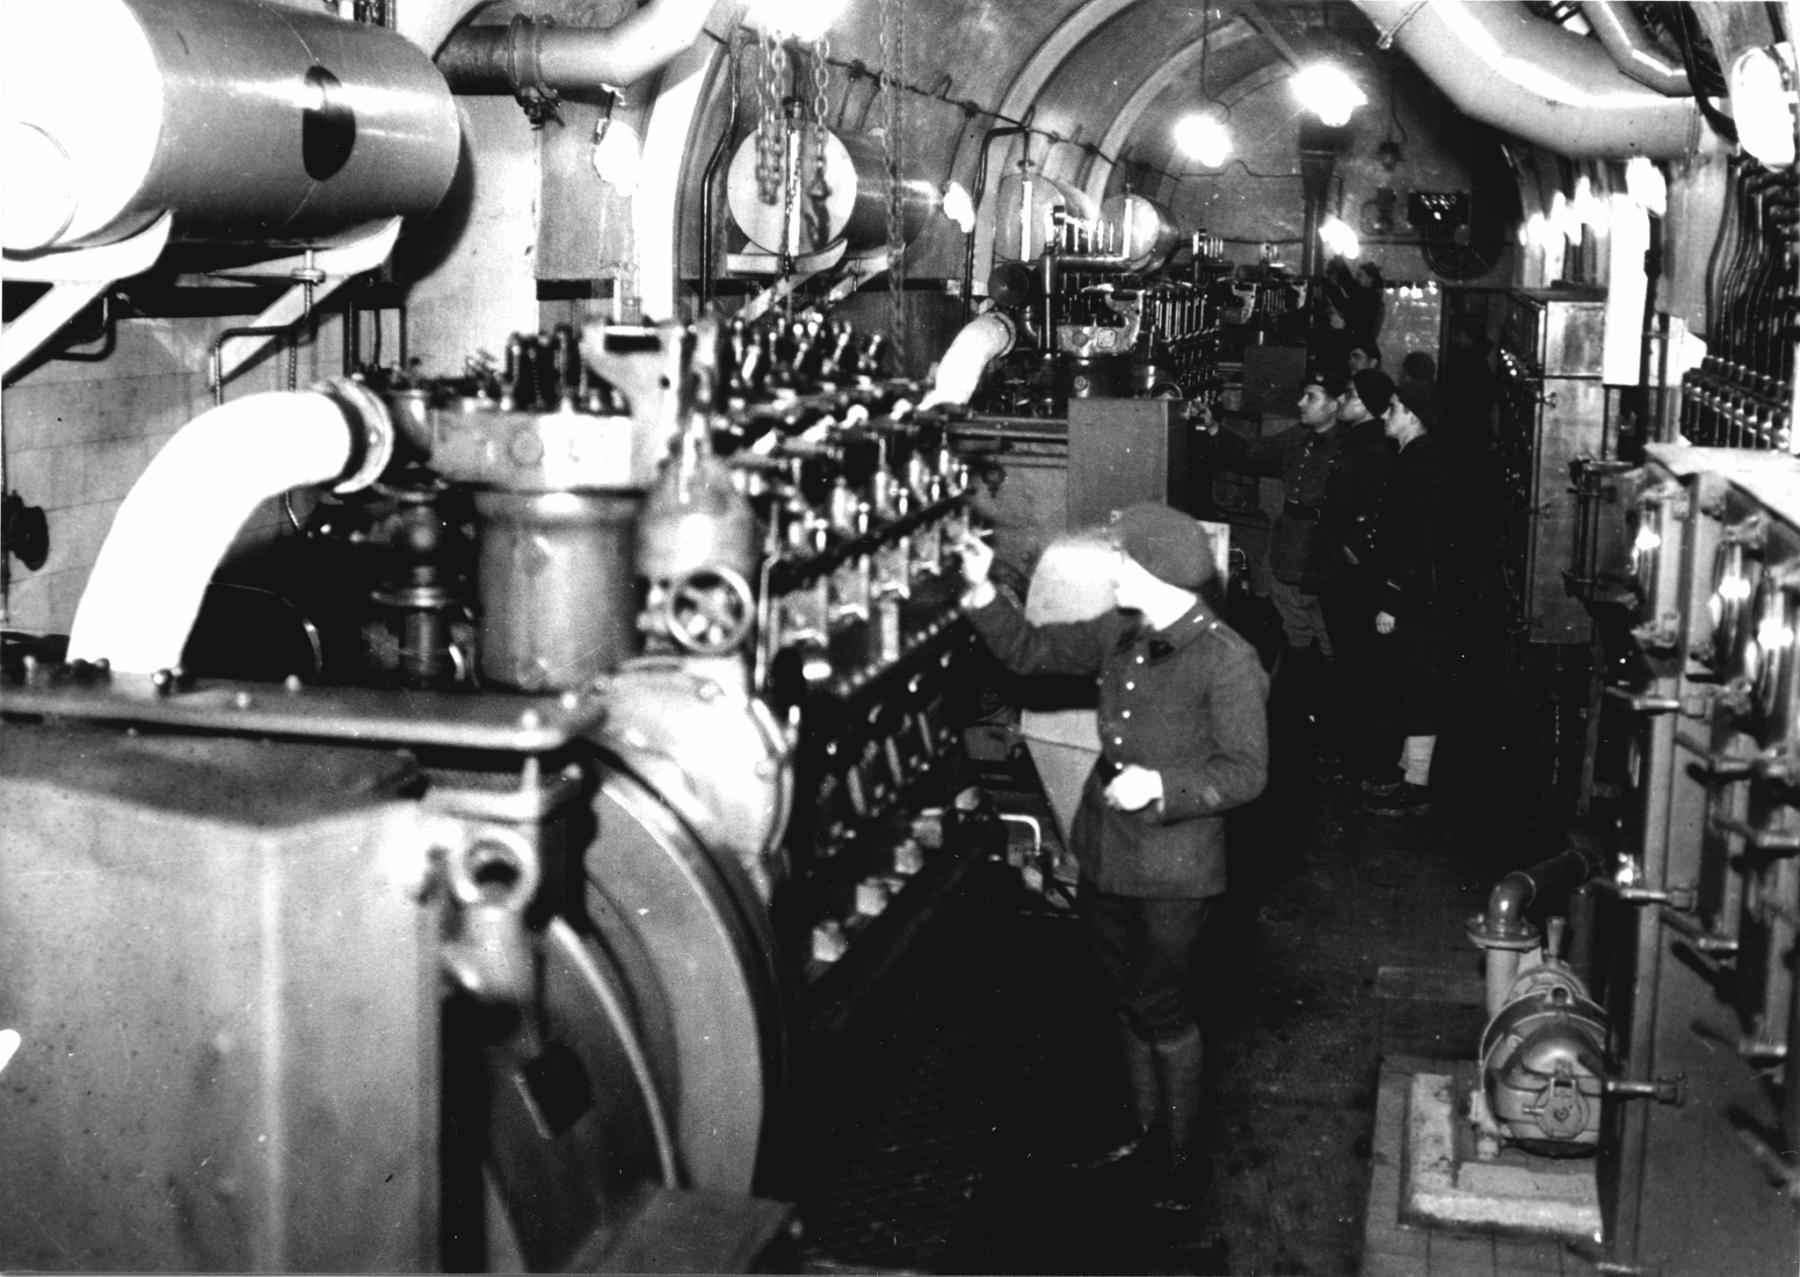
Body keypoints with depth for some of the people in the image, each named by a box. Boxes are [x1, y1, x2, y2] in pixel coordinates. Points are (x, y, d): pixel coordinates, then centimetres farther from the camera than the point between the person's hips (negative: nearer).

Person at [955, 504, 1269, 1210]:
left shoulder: (1227, 661, -19)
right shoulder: (1118, 634, 1)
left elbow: (1246, 772, -18)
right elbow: (1029, 650, 10)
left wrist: (1161, 785, -28)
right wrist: (981, 590, -2)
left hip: (1174, 870, -7)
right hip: (1106, 855, 7)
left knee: (1162, 1011, 5)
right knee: (1129, 1003, 20)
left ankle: (1181, 1157, 24)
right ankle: (1146, 1131, 39)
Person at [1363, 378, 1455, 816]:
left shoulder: (1424, 464, -18)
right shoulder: (1415, 459, 13)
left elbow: (1419, 541, -22)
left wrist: (1393, 602, -22)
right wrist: (1390, 594, 18)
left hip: (1416, 596, -10)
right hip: (1410, 594, 10)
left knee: (1415, 690, -4)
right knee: (1403, 685, 18)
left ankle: (1416, 788, 2)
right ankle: (1408, 766, 29)